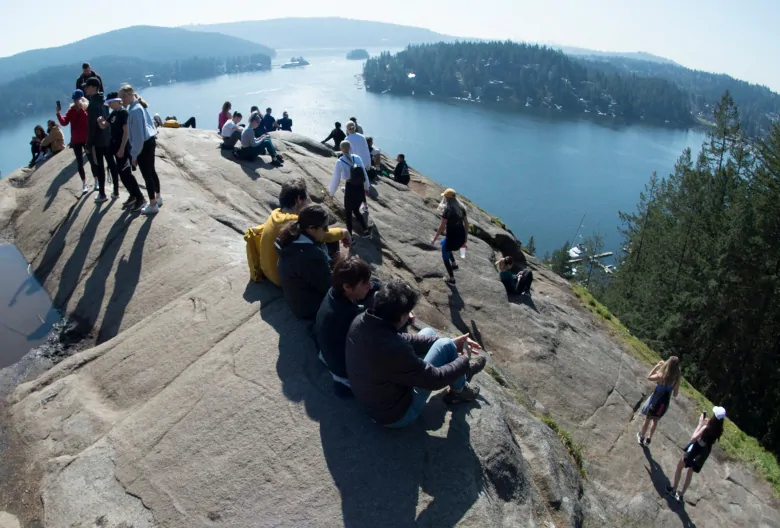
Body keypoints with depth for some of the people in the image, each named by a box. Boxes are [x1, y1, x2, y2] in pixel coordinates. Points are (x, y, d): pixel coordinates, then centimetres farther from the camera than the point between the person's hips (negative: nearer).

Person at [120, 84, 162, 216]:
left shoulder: (134, 111, -21)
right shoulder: (140, 106, 8)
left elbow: (138, 135, -22)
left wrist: (134, 154, -17)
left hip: (143, 145, -10)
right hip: (150, 141, 10)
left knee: (146, 174, 0)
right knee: (151, 171, 21)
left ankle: (153, 205, 9)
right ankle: (158, 197, 35)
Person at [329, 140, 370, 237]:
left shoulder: (339, 162, -13)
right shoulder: (357, 158, -3)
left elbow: (336, 179, -8)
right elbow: (364, 174, 4)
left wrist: (331, 192, 6)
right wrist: (366, 187, 17)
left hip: (350, 188, -4)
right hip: (360, 187, 4)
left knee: (348, 212, 13)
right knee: (356, 210, 24)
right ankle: (365, 230, 22)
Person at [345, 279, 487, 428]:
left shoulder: (360, 321, -15)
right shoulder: (394, 351, -40)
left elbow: (402, 339, 0)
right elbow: (435, 379, -24)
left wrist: (451, 343, 2)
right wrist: (464, 360, -4)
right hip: (396, 415, -7)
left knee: (428, 333, 12)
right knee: (445, 346, -9)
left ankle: (461, 368, 36)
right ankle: (459, 391, 20)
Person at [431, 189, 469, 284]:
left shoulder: (447, 210, -18)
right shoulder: (461, 208, 3)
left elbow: (442, 227, -18)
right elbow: (466, 223, 9)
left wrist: (434, 238, -7)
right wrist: (466, 236, 21)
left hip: (452, 237, -7)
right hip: (461, 237, 7)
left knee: (445, 256, 18)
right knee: (443, 243, 35)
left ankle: (451, 278, 26)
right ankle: (454, 263, 34)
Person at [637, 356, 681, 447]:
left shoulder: (661, 376, -27)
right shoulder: (677, 379, -15)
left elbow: (649, 377, -6)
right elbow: (675, 394, -2)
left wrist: (657, 366, -6)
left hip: (655, 400, -3)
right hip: (665, 403, 3)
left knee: (647, 419, 20)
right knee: (655, 420, 27)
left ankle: (641, 437, 38)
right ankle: (648, 439, 39)